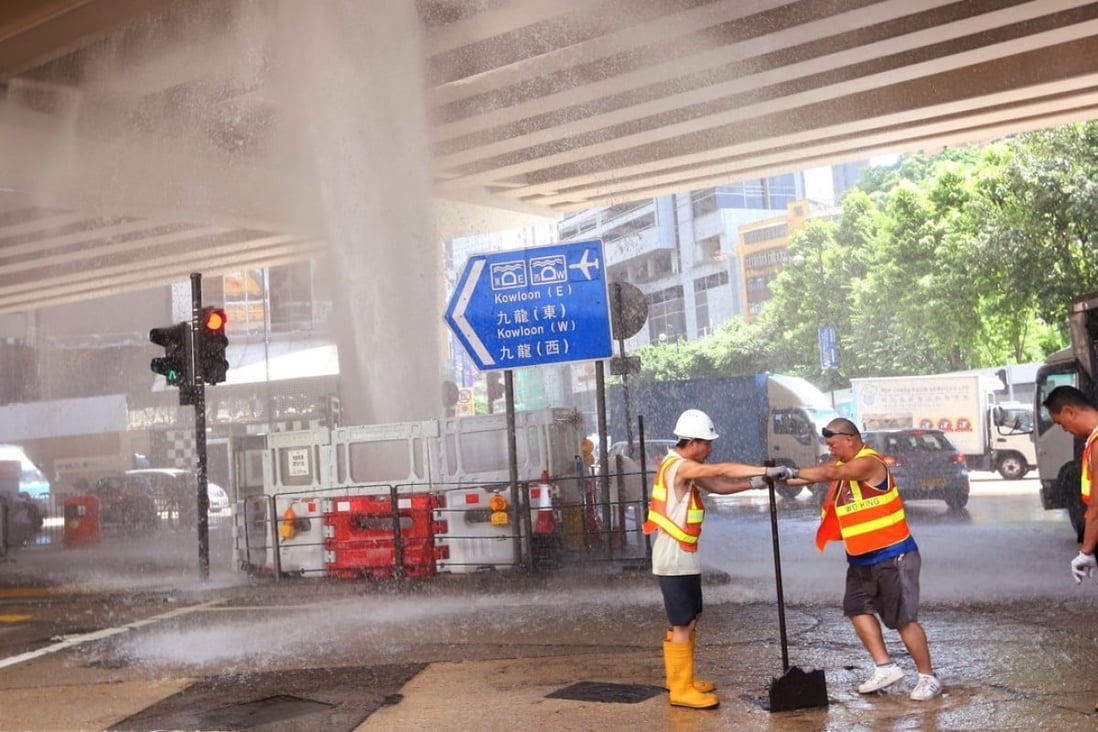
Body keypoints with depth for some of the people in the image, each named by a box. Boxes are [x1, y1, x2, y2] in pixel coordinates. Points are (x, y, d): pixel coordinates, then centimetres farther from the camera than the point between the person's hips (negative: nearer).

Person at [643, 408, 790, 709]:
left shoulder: (686, 467, 13)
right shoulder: (678, 466, -20)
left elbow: (718, 486, 10)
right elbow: (721, 470, -30)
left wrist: (754, 483, -5)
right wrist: (766, 470, -31)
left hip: (683, 556, 10)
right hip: (674, 558, -10)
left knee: (691, 619, 17)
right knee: (683, 624, -5)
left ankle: (680, 678, 27)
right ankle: (681, 689, 1)